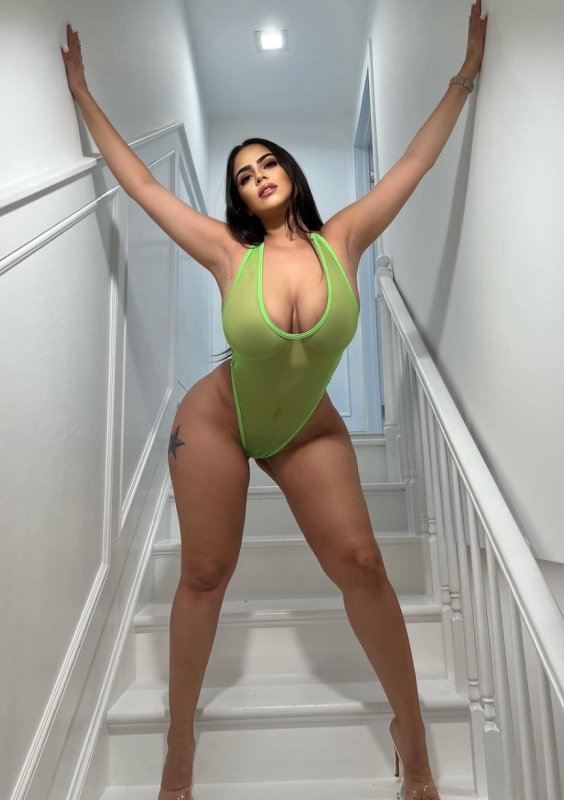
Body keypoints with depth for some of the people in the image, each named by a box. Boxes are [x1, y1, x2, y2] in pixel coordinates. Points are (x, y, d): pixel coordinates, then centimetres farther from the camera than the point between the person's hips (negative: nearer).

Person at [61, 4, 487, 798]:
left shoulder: (342, 240, -6)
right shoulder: (229, 252, -9)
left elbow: (416, 161, 3)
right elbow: (139, 182, 0)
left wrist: (466, 73, 10)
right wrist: (84, 94, 8)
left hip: (308, 430, 2)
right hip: (216, 420, -1)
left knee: (361, 564, -8)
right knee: (204, 575, 3)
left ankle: (412, 733, 15)